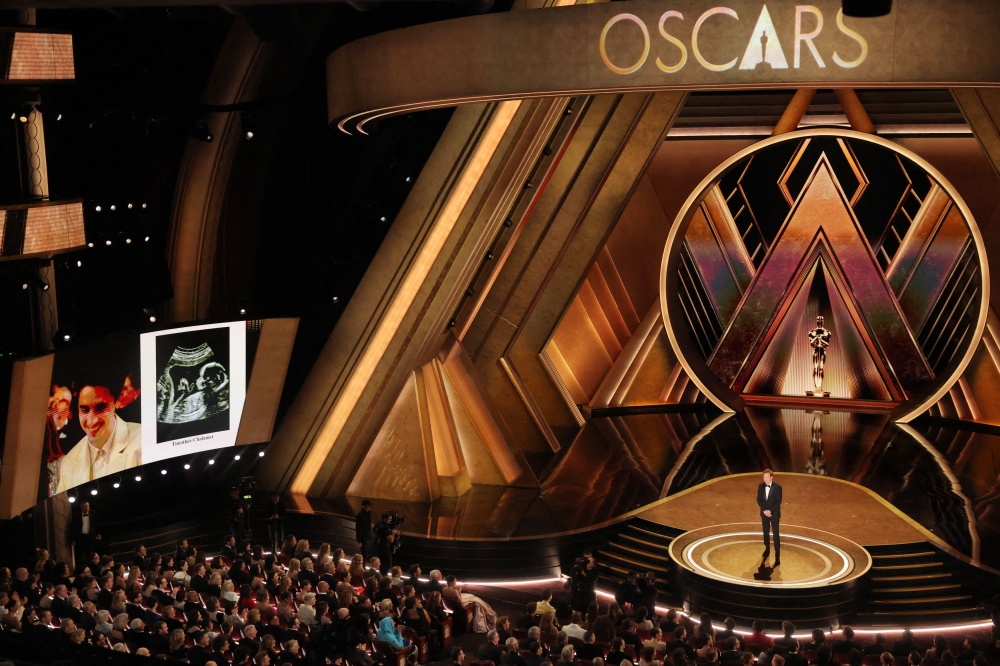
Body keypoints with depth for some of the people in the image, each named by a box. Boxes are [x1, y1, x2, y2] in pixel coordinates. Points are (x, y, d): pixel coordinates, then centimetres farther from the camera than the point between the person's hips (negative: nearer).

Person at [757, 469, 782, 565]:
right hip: (764, 513, 4)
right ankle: (767, 549, 33)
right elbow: (759, 500, -1)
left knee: (776, 534, -2)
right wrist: (764, 510, -14)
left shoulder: (777, 487, -13)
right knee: (766, 533, 15)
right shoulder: (761, 486, -2)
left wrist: (770, 511, -19)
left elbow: (778, 502, -13)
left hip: (774, 514, -4)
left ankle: (777, 556, 0)